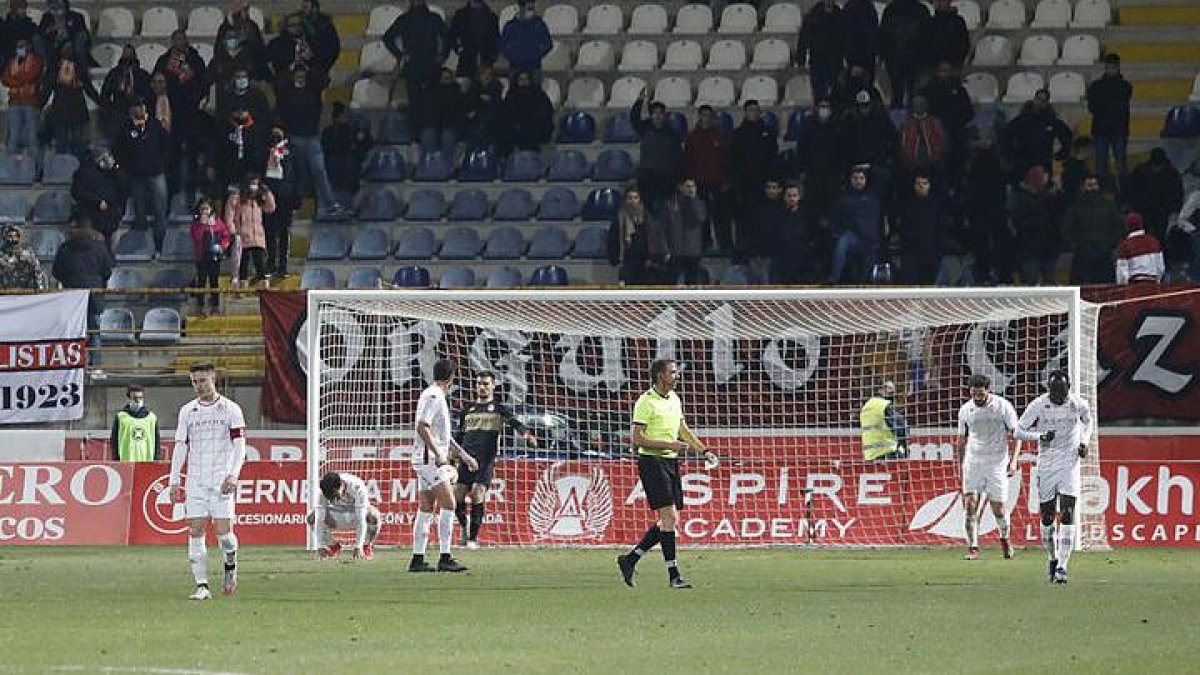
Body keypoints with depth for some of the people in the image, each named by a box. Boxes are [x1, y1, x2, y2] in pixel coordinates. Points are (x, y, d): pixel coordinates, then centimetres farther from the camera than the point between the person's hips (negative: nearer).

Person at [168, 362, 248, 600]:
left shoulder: (231, 409, 1)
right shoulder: (187, 411, 10)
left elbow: (239, 445, -2)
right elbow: (180, 446, 11)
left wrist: (233, 475, -15)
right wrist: (174, 480, 5)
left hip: (221, 480, -3)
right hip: (195, 480, 3)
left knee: (223, 530, -8)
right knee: (195, 531, -5)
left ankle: (231, 565, 23)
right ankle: (201, 585, -3)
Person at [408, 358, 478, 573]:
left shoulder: (437, 396, 19)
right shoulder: (432, 396, -12)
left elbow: (444, 434, 28)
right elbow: (422, 427, -22)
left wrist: (463, 455, 29)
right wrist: (438, 454, -24)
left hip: (433, 461, 10)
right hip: (429, 459, -10)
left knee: (426, 509, 9)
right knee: (448, 504, -12)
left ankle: (417, 559, 9)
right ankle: (445, 559, -15)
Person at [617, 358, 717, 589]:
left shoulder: (675, 399, 14)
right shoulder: (646, 402, -11)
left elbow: (683, 430, 24)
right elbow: (638, 439, -15)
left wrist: (704, 451, 11)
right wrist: (669, 445, -21)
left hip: (671, 462, 9)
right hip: (652, 461, -9)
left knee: (670, 521, 7)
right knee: (669, 516, -13)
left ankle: (631, 559, 18)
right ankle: (673, 574, -11)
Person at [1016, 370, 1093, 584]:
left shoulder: (1079, 404, -4)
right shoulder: (1038, 405, -8)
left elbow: (1087, 421, 19)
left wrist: (1084, 441, 2)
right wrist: (1040, 436, -17)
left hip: (1070, 464, -1)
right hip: (1046, 466, 1)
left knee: (1067, 515, -13)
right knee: (1047, 516, 5)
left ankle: (1062, 566, -15)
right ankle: (1053, 559, 27)